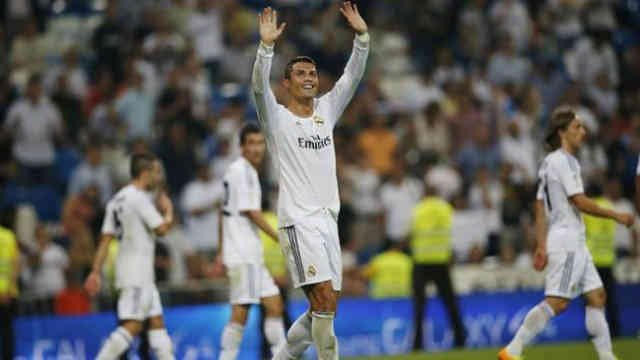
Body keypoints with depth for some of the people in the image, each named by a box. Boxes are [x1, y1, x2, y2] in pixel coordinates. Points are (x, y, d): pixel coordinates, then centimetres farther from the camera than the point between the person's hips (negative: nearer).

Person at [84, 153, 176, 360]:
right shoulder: (139, 197, -12)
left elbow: (106, 238, 13)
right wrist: (168, 211, 5)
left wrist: (96, 271, 10)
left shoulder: (117, 199, 16)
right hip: (137, 272, -10)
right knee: (133, 325, -13)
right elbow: (161, 229, -15)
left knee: (157, 322, 10)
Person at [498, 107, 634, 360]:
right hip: (567, 242, -11)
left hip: (576, 244, 11)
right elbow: (580, 202, -17)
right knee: (557, 302, -14)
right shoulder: (562, 161, -13)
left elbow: (540, 209, 16)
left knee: (596, 296, 9)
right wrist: (616, 215, -8)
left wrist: (542, 246, 14)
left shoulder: (549, 162, 17)